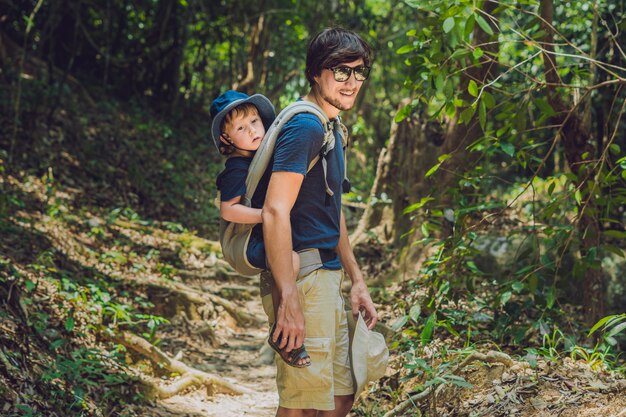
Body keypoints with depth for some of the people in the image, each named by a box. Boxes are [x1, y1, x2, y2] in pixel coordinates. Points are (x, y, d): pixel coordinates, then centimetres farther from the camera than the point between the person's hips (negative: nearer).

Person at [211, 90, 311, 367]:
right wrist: (267, 215, -27)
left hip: (272, 237, 10)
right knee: (290, 260, -34)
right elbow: (227, 210, -23)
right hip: (248, 243, -10)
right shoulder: (237, 168, -15)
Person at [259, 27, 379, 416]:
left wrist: (358, 280, 20)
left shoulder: (331, 132, 16)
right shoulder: (305, 128, -15)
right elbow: (275, 212, -23)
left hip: (327, 279, 10)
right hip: (303, 281, -10)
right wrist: (289, 300, -26)